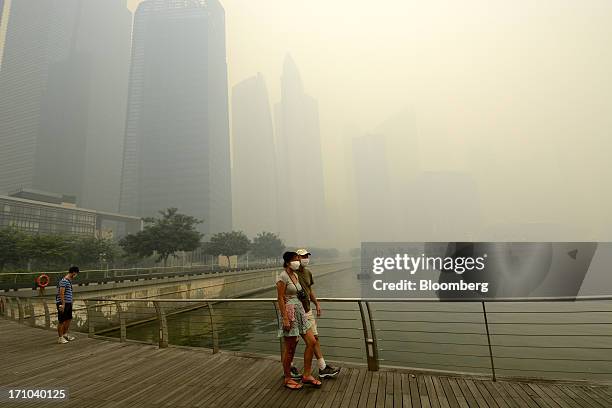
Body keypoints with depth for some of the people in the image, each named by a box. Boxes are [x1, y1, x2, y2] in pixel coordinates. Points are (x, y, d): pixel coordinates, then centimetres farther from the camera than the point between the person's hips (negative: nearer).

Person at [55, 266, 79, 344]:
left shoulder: (69, 281, 13)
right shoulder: (64, 281, -17)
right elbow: (61, 293, -22)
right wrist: (63, 304, -23)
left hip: (68, 303, 10)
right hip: (63, 303, -9)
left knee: (69, 319, 17)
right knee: (61, 321, 1)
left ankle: (65, 334, 30)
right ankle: (60, 338, 11)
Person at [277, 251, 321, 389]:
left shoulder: (295, 275, 11)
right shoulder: (283, 277, -15)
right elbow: (280, 299, -17)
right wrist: (285, 318, -20)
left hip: (300, 311, 9)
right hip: (289, 312, -9)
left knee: (311, 341, 6)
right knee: (290, 348, 4)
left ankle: (307, 375, 19)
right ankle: (287, 379, 23)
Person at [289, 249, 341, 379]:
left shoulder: (308, 273, 8)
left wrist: (317, 303, 12)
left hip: (308, 311, 7)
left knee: (315, 338, 9)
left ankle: (323, 368, 17)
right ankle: (290, 367, 28)